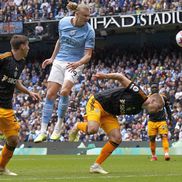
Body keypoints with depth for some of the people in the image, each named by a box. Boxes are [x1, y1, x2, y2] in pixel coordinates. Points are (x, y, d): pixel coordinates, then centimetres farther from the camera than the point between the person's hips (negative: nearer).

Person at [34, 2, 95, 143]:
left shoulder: (89, 31, -13)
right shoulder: (63, 22, -2)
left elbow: (88, 55, -12)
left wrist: (78, 63, -31)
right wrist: (52, 58, 21)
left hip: (75, 64, -4)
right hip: (59, 62, 4)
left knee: (64, 91, -26)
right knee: (50, 94, -2)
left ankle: (59, 125, -7)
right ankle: (43, 132, 3)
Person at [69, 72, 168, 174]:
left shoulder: (138, 110, 5)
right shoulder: (138, 94, -21)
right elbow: (121, 77, -19)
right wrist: (106, 76, -30)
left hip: (109, 113, 9)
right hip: (98, 102, -9)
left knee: (117, 139, -6)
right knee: (93, 129, -33)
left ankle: (96, 165, 1)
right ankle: (78, 126, 4)